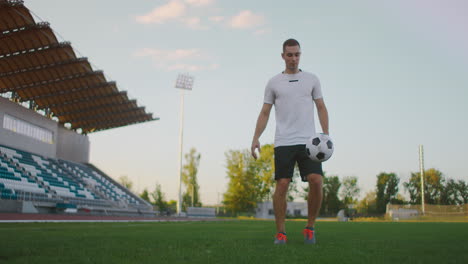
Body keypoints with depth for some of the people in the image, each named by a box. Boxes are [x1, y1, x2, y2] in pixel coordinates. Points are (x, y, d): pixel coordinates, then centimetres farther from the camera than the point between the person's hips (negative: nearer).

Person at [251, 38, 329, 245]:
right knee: (282, 185, -7)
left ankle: (310, 228, 5)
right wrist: (256, 138, -1)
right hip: (283, 142, 0)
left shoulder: (312, 79, 13)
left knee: (316, 181, -13)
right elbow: (264, 113, 10)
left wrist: (325, 133, -1)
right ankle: (280, 233, 3)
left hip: (308, 141, 1)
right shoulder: (273, 82, 11)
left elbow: (321, 107, 12)